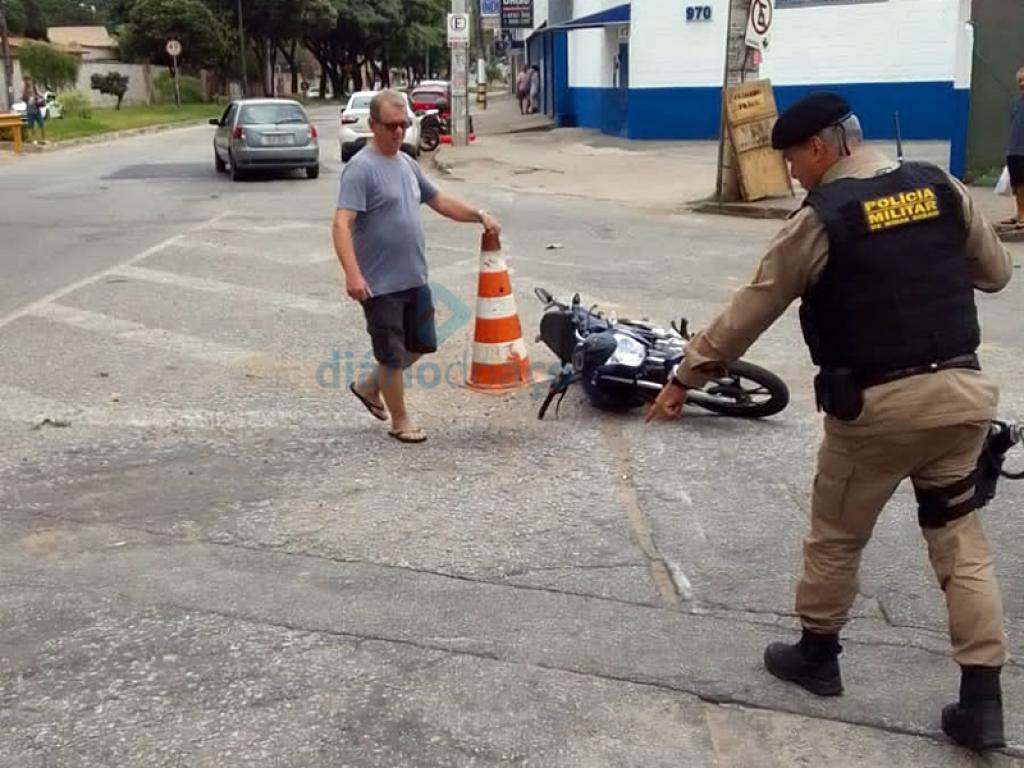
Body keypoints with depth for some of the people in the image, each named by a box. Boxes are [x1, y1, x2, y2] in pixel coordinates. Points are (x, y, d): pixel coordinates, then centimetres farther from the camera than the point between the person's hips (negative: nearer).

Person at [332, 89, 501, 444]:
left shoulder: (406, 163, 10)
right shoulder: (361, 168, -16)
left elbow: (439, 201, 22)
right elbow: (342, 223, -25)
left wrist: (478, 214, 9)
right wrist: (353, 275, -36)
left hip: (415, 279, 8)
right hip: (381, 284, -8)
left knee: (421, 345, 18)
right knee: (392, 355, 5)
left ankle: (369, 386, 37)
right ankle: (400, 421, 23)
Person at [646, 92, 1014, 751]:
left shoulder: (823, 217, -9)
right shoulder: (941, 187, 4)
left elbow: (752, 310, -7)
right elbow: (996, 272, 14)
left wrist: (686, 376, 1)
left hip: (878, 402, -5)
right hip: (961, 389, 5)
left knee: (837, 531, 15)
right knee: (960, 537, 12)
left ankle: (817, 653, 32)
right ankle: (983, 697, 11)